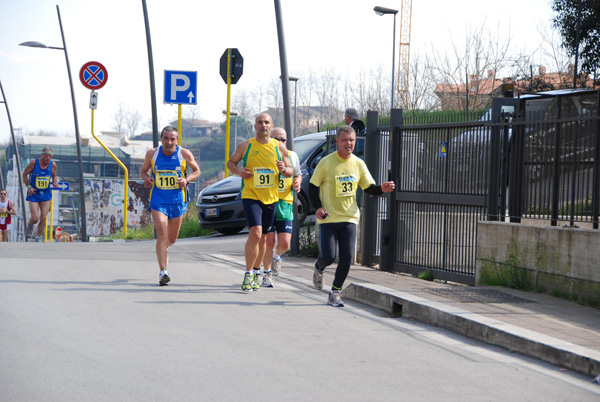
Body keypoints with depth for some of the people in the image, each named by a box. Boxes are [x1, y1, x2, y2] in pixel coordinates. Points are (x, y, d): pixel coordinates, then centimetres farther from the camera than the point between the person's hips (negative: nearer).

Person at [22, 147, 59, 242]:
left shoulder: (53, 164, -4)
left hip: (46, 194, 3)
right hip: (34, 194, -3)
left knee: (43, 218, -3)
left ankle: (38, 237, 16)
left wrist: (55, 182, -9)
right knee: (35, 218, -10)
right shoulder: (34, 163, -12)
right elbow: (24, 174, 0)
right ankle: (30, 226, 27)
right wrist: (29, 186, -12)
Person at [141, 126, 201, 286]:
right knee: (161, 234, -17)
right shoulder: (152, 154, -3)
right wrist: (146, 178, -10)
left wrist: (186, 180, -13)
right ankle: (163, 272, -16)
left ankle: (163, 248, 51)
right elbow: (144, 170, 13)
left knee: (172, 239, 14)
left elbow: (197, 171, 7)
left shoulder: (184, 154, -6)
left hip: (177, 200, 1)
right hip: (158, 200, -1)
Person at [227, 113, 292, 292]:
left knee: (263, 238, 11)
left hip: (271, 198, 3)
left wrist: (284, 169, -13)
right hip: (250, 196, -3)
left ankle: (256, 273, 29)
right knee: (255, 233, -19)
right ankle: (248, 274, -9)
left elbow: (291, 171, 11)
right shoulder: (246, 146, 0)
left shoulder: (280, 148, 4)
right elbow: (230, 162, 12)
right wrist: (238, 171, -10)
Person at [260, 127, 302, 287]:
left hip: (285, 204, 2)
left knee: (284, 244, -5)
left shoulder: (292, 156, 9)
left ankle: (276, 256, 31)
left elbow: (298, 175, 23)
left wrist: (297, 183, 1)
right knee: (269, 241, -5)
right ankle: (267, 274, 16)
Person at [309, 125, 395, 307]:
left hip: (349, 218, 3)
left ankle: (335, 292, 11)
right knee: (328, 256, -9)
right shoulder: (326, 162, -7)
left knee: (347, 257, -5)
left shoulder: (358, 164, 4)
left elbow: (369, 188, 10)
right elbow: (313, 187, 0)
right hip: (328, 218, -3)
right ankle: (318, 268, 28)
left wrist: (382, 189, -12)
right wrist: (318, 207, -14)